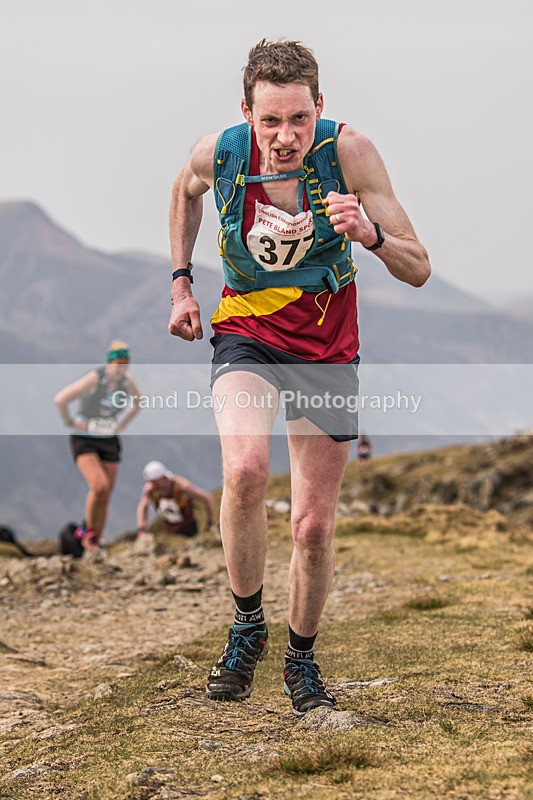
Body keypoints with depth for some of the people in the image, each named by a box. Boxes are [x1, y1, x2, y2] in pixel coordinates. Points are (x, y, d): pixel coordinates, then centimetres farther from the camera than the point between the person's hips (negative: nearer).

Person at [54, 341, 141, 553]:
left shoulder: (127, 382, -4)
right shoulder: (94, 378, -22)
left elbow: (137, 403, 19)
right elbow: (60, 399, -24)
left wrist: (121, 424, 9)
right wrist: (70, 423, -14)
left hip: (109, 441, 5)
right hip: (84, 440, -5)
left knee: (105, 496, 3)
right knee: (99, 486, -25)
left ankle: (94, 545, 15)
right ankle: (86, 530, -2)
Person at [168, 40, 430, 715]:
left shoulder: (349, 153, -20)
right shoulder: (217, 154, -15)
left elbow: (418, 270, -18)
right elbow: (185, 192, 13)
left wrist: (371, 235, -39)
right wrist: (180, 283, 7)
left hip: (327, 347, 0)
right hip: (246, 332, 0)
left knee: (314, 526, 4)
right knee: (244, 469, -31)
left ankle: (301, 659, 30)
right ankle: (246, 626, -9)